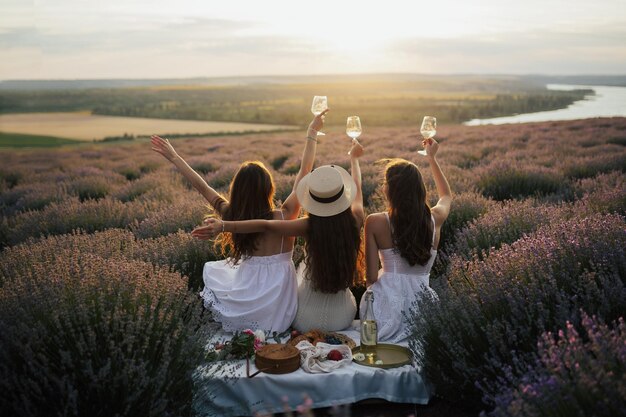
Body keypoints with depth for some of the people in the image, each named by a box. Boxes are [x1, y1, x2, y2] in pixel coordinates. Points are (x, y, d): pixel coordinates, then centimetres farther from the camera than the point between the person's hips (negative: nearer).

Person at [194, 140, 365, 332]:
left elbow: (266, 226, -25)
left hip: (307, 320, -2)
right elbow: (357, 187, 3)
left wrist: (223, 226, -21)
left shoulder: (310, 227, -22)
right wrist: (354, 157, 21)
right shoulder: (355, 221, -15)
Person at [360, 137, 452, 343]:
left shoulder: (375, 222, -11)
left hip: (388, 303, -3)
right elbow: (447, 196, 26)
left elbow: (371, 277, -7)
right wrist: (432, 158, 33)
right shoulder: (435, 219, -1)